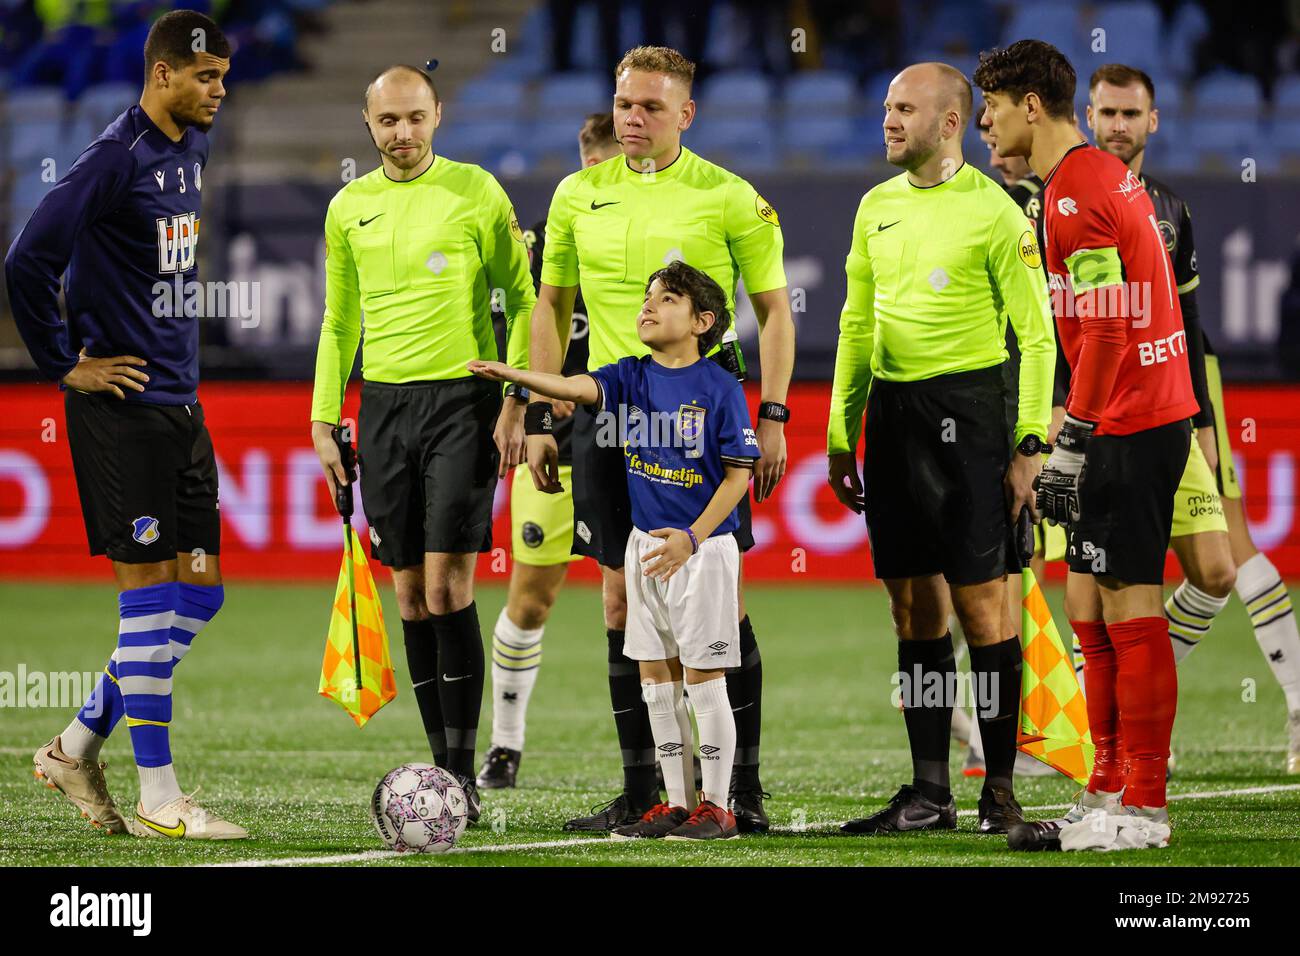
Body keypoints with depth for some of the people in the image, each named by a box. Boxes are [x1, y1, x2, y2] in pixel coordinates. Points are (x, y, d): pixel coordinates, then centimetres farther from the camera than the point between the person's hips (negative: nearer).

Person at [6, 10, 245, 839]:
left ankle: (78, 748, 19)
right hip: (123, 406, -9)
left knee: (199, 594, 8)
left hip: (180, 405, 9)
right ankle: (159, 800, -1)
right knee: (152, 590, -6)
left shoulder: (191, 151, 12)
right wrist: (66, 366, -13)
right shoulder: (115, 160, -16)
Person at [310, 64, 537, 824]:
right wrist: (324, 420, 11)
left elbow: (522, 298, 1)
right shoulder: (349, 208, 10)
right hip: (384, 402, 4)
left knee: (448, 586, -11)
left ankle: (463, 772, -7)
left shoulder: (476, 192, -2)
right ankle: (442, 762, 10)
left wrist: (515, 403, -7)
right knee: (411, 593, 4)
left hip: (462, 398, -4)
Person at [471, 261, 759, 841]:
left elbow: (738, 473, -10)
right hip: (645, 544, 6)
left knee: (703, 678, -3)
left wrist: (692, 538, -18)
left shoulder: (719, 389, -11)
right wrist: (513, 376, -31)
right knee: (655, 677, 8)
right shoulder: (633, 377, 4)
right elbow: (579, 388, -13)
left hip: (702, 547, -6)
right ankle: (676, 804, 16)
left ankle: (716, 808, 4)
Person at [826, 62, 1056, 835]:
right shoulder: (878, 207, 12)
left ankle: (1001, 787, 4)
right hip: (892, 412, 6)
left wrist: (1029, 446, -12)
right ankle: (930, 792, 12)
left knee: (982, 600, -4)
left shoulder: (994, 212, -7)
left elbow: (1037, 335, -7)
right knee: (914, 607, 8)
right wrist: (842, 436, 15)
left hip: (966, 408, -6)